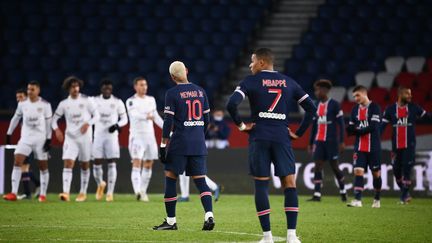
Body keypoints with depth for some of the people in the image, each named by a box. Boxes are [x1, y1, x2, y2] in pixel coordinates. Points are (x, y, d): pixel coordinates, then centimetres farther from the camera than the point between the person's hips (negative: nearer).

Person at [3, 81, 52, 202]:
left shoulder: (45, 105, -5)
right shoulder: (22, 104, 4)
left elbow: (49, 122, -1)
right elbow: (16, 118, 16)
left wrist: (49, 139, -7)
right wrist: (9, 133, 15)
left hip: (41, 138, -2)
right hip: (26, 137, 2)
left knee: (43, 166, 3)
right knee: (17, 162, -12)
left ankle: (43, 194, 13)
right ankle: (13, 193, -14)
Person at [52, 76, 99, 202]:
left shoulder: (85, 100, -2)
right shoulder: (63, 104, 3)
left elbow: (96, 115, 1)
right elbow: (55, 119, 9)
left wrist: (88, 123, -18)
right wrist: (57, 129, -10)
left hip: (84, 136, 0)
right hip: (70, 137, 0)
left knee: (85, 165, 9)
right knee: (68, 163, -14)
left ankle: (83, 192, 21)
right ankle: (66, 193, -23)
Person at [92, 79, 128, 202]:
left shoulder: (118, 102, 1)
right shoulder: (94, 101, 4)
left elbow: (124, 119, 6)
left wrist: (117, 125, -13)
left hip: (112, 136, -1)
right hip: (98, 135, 1)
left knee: (112, 164, -5)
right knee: (97, 163, -1)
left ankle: (110, 192, -1)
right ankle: (100, 184, 29)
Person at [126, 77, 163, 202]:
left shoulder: (151, 100, 13)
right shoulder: (131, 101, -7)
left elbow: (156, 116, 22)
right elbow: (134, 114, -27)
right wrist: (146, 117, -45)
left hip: (149, 135, 6)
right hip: (137, 135, -6)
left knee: (148, 164, 9)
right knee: (137, 163, -16)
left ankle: (143, 191, 19)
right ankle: (138, 191, -28)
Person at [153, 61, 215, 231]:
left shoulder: (172, 93, -7)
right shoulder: (200, 91, 8)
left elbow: (168, 122, -10)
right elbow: (207, 119, 12)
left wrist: (163, 146, -7)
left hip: (180, 141, -5)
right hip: (198, 143, 5)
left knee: (170, 178, 5)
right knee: (200, 180, 6)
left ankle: (171, 221, 7)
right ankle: (209, 215, -12)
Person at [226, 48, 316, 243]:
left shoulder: (251, 81, 1)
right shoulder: (289, 83, 11)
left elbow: (232, 104, -14)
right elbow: (311, 108, 9)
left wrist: (240, 125, -1)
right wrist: (299, 133, 11)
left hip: (259, 138, -2)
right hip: (282, 137, 2)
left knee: (261, 184, 3)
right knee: (289, 184, 3)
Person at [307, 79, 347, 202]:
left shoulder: (334, 105, -6)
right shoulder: (316, 105, 11)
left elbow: (341, 124, -7)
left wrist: (341, 141, -12)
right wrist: (310, 142, 17)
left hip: (331, 140, -5)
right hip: (319, 140, 5)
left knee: (334, 166, 0)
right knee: (318, 166, -3)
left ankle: (343, 191, 20)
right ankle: (317, 194, -5)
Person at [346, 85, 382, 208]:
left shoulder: (375, 108, -6)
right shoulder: (355, 110, 11)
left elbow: (373, 127, -17)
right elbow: (351, 130, 11)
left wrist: (358, 130, -12)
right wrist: (350, 129, -12)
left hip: (373, 147, -4)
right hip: (360, 147, 4)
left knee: (376, 173, 6)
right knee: (358, 171, -10)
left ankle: (377, 199, 23)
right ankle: (357, 200, -16)